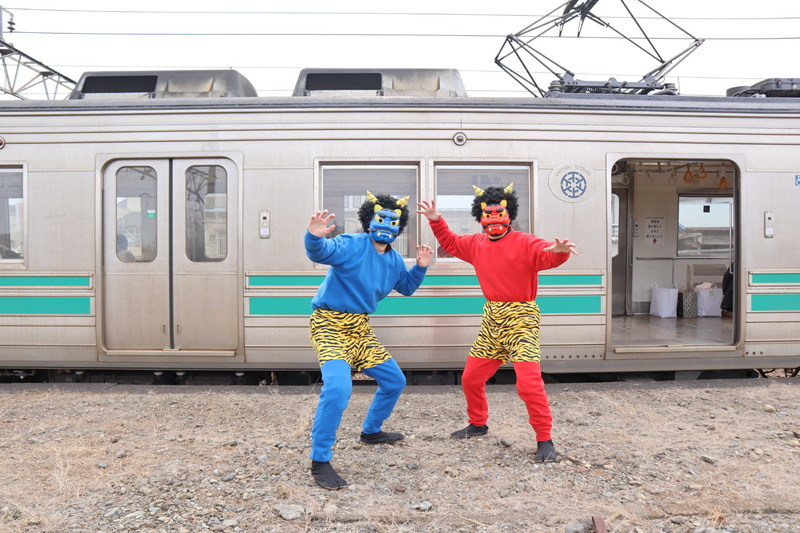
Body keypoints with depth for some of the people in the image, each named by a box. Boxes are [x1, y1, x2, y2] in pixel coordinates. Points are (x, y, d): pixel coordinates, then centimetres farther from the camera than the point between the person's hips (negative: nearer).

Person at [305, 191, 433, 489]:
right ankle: (320, 462, -13)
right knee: (338, 387, -28)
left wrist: (421, 267, 4)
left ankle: (371, 431, 40)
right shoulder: (351, 245, -16)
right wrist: (315, 237, -58)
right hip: (330, 325, -8)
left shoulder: (394, 260, 7)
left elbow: (406, 288, 22)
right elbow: (320, 253, -34)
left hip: (361, 328, 8)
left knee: (394, 380, 16)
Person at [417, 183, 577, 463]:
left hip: (520, 318, -7)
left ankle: (545, 440, 2)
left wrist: (559, 251, -52)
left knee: (529, 381, -16)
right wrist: (436, 221, 11)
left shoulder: (525, 243, -12)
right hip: (491, 318, 7)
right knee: (470, 377, 14)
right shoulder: (476, 244, 7)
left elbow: (548, 256, -29)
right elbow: (450, 243, 23)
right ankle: (478, 424, 37)